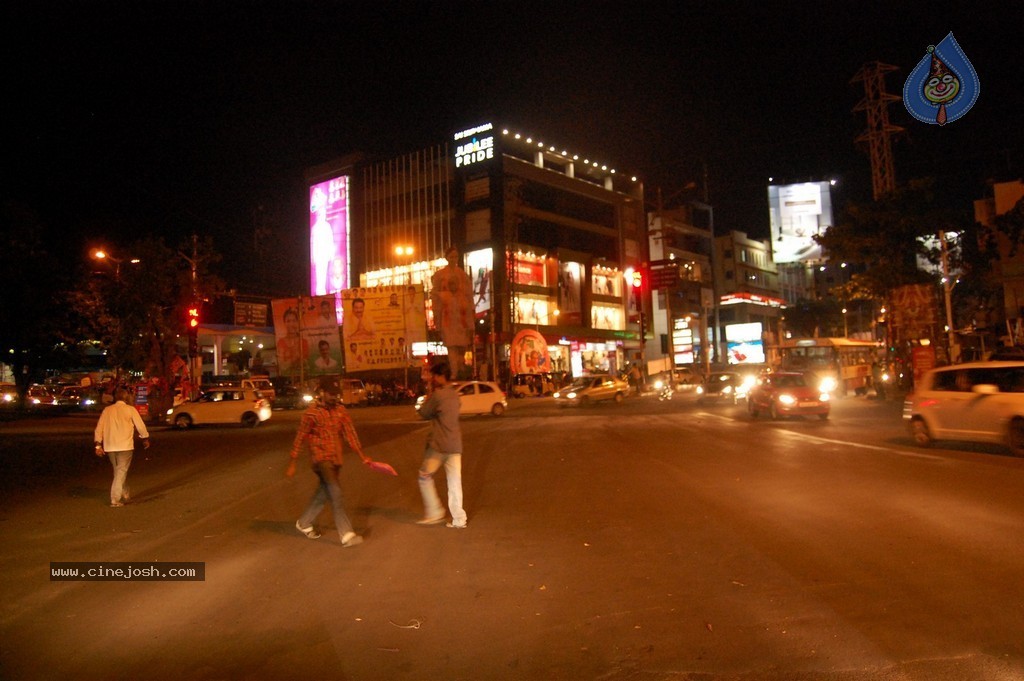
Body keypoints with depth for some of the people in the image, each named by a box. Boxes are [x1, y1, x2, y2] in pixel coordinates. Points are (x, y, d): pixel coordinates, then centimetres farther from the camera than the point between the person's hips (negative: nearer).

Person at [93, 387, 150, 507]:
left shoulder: (107, 410, 7)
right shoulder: (130, 409, -4)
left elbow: (99, 428, 5)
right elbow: (140, 426, -1)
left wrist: (98, 445, 7)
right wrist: (145, 439, 14)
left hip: (109, 447, 4)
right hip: (125, 446, -4)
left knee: (119, 471, 18)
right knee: (121, 472, 0)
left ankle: (124, 496, 29)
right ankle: (115, 500, -6)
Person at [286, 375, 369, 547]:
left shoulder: (340, 410, 3)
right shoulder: (312, 414, -11)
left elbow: (350, 433, 0)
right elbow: (299, 439, -6)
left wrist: (363, 456, -7)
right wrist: (292, 465, -4)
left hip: (335, 459, 6)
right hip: (320, 458, -6)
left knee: (323, 493, 18)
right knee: (336, 495, -14)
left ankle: (304, 523, 38)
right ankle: (347, 535, -15)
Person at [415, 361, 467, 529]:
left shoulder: (438, 394, -14)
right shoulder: (453, 394, 11)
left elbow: (424, 413, -4)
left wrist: (429, 392, 3)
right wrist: (432, 390, 16)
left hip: (439, 445, -7)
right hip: (455, 444, 7)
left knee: (425, 476, 11)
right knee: (455, 482, 7)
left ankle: (434, 513, 10)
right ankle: (458, 520, 8)